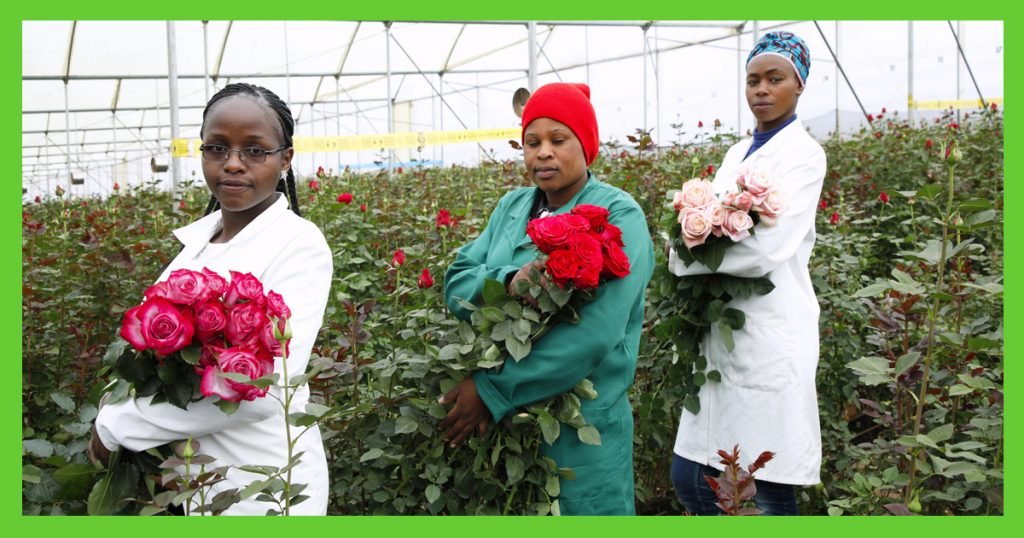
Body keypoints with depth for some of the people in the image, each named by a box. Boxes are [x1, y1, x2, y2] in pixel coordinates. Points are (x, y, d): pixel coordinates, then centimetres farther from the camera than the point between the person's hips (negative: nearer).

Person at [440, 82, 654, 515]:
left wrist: (492, 390, -25)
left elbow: (595, 333, -23)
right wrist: (506, 283, -24)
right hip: (506, 419, 5)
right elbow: (457, 282, -2)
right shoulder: (512, 207, 6)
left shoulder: (619, 216, -12)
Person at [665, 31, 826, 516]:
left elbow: (765, 249, -20)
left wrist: (684, 258, -9)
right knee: (689, 479, 10)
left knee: (768, 494, 3)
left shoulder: (803, 154, -8)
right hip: (721, 335, 7)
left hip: (769, 339, -7)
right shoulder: (738, 154, 15)